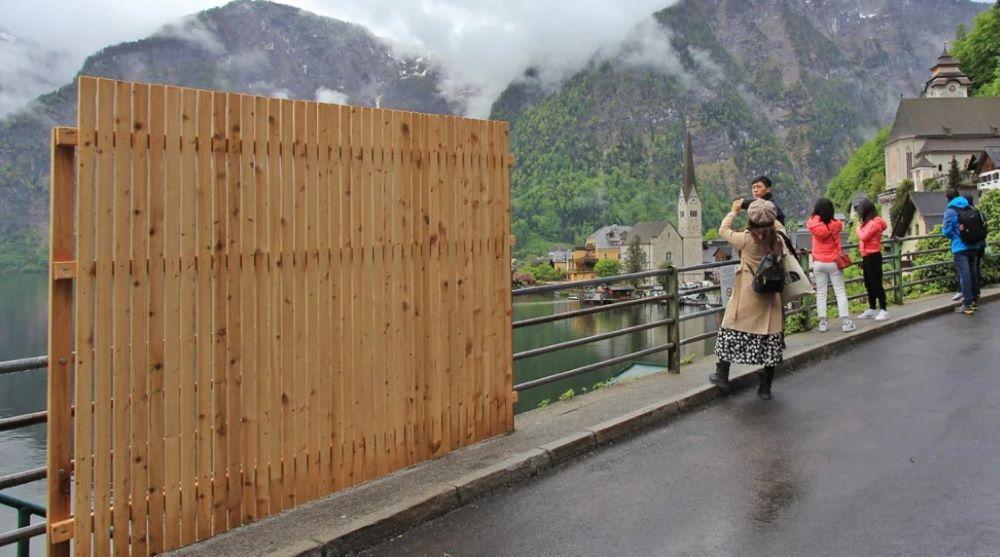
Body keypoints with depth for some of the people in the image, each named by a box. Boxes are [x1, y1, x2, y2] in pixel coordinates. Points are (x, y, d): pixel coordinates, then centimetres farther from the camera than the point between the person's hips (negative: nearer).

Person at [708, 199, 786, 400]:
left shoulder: (746, 239, -13)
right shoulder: (778, 239, -3)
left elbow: (723, 230, 2)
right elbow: (779, 226, 21)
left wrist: (734, 211, 14)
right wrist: (769, 214, 25)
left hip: (746, 296, -3)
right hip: (770, 298, 4)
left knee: (732, 331, 11)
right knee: (770, 336, 8)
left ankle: (722, 376, 20)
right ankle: (765, 388, 14)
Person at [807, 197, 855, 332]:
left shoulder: (812, 223, -9)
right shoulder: (835, 224, -7)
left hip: (818, 263, 1)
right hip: (834, 263, -1)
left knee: (821, 293, 6)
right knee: (840, 292, 3)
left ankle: (823, 322, 3)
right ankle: (845, 322, 0)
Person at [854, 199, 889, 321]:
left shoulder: (875, 222, -15)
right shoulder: (868, 222, 14)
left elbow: (864, 237, -20)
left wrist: (858, 229, -4)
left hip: (873, 257, -10)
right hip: (867, 257, 10)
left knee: (876, 284, -8)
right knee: (869, 284, 13)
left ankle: (883, 310, -4)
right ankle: (872, 310, 20)